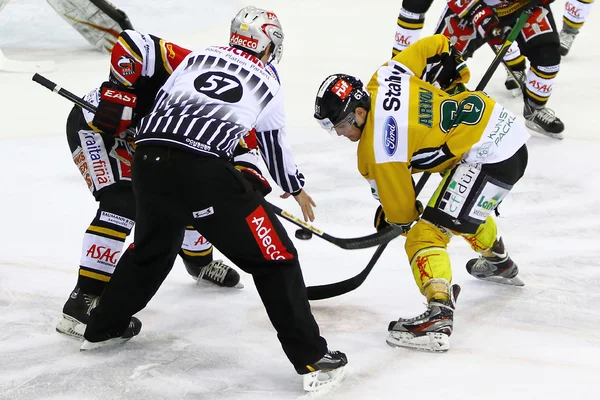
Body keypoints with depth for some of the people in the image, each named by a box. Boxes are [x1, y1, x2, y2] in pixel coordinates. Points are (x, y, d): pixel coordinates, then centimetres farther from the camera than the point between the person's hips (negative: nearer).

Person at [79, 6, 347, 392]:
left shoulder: (197, 57, 22)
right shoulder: (267, 85, 17)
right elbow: (277, 146, 30)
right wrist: (297, 190, 48)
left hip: (149, 158, 5)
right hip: (204, 171, -5)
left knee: (152, 247, 32)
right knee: (275, 257, 4)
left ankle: (104, 328, 45)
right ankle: (311, 358, -1)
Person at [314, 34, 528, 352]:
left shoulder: (376, 148, -16)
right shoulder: (383, 78, 2)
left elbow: (401, 209, -5)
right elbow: (435, 45, 11)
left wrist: (396, 219, 16)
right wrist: (450, 74, 24)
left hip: (489, 157, -10)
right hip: (507, 128, 10)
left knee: (426, 234, -13)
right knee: (466, 205, 37)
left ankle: (438, 319, -26)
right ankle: (498, 263, 61)